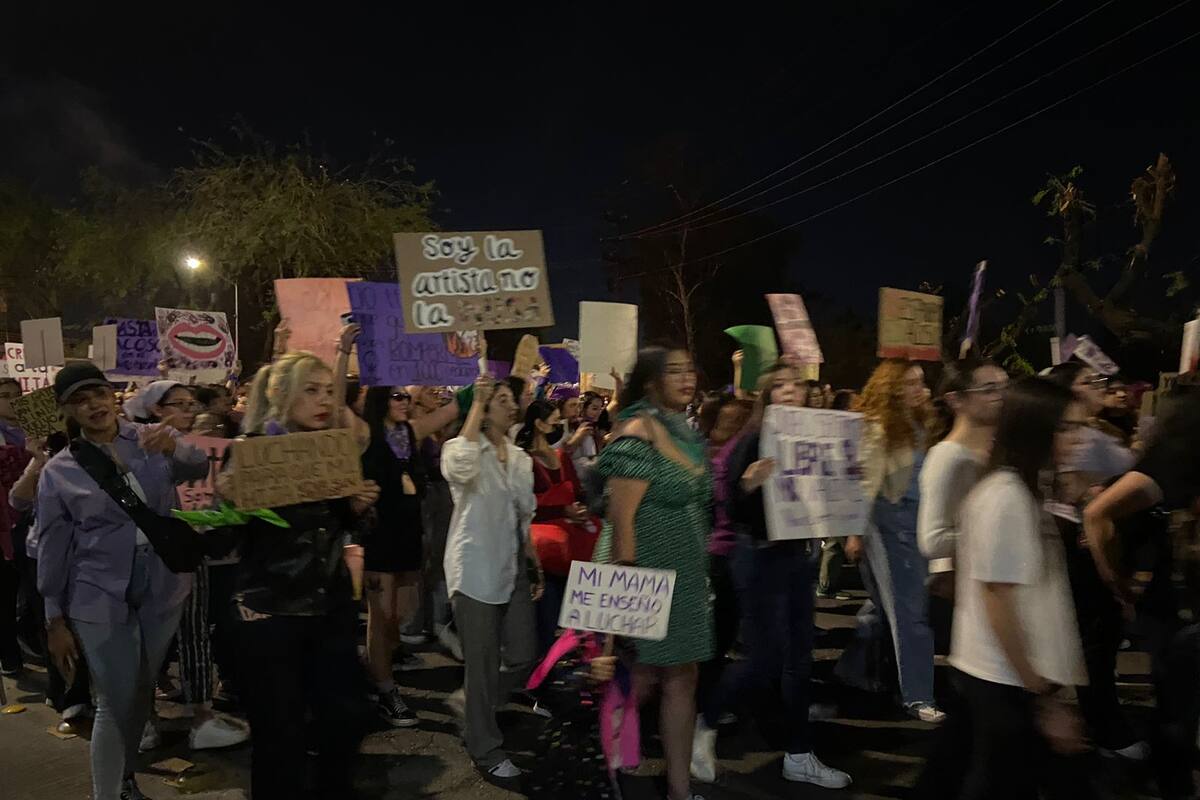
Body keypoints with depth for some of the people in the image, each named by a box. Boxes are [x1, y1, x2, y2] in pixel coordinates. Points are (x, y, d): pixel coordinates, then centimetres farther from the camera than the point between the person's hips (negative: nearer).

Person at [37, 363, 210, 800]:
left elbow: (205, 468, -14)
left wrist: (175, 447, -35)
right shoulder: (59, 471, -3)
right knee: (115, 705, -1)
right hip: (100, 601, -2)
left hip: (163, 590, 2)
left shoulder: (153, 440, -1)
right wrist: (55, 619, 2)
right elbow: (53, 549, 1)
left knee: (142, 695, 18)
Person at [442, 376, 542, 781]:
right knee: (482, 662, 2)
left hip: (512, 568, 7)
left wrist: (536, 565, 14)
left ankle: (473, 703, 35)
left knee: (524, 656, 10)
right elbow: (460, 468, -35)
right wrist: (477, 403, -28)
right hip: (476, 570, -6)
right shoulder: (461, 447, -8)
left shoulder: (520, 457, 11)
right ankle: (486, 750, 17)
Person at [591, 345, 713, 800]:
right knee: (640, 680, 2)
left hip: (682, 574, 9)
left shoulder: (685, 431, 11)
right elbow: (621, 516, -21)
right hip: (646, 573, -9)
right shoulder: (639, 432, -16)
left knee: (681, 677, 13)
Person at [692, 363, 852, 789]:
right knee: (765, 661, -2)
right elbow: (735, 509, -17)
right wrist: (749, 485, -36)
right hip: (761, 558, -7)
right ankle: (703, 725, 21)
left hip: (798, 555, 7)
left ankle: (799, 756, 26)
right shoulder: (754, 441, -13)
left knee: (799, 659, 12)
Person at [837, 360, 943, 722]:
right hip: (890, 521, -8)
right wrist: (857, 531, -14)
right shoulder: (877, 427, -12)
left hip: (915, 519, 8)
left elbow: (924, 475, 16)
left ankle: (852, 668, 32)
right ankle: (917, 695, 5)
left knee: (885, 601, 17)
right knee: (909, 608, -4)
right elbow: (866, 482, -14)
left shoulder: (917, 425, 12)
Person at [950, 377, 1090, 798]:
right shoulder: (1004, 497, -20)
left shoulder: (1026, 490, 8)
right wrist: (1042, 699, -16)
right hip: (1007, 684, -9)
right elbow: (997, 607, -20)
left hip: (1025, 678, 9)